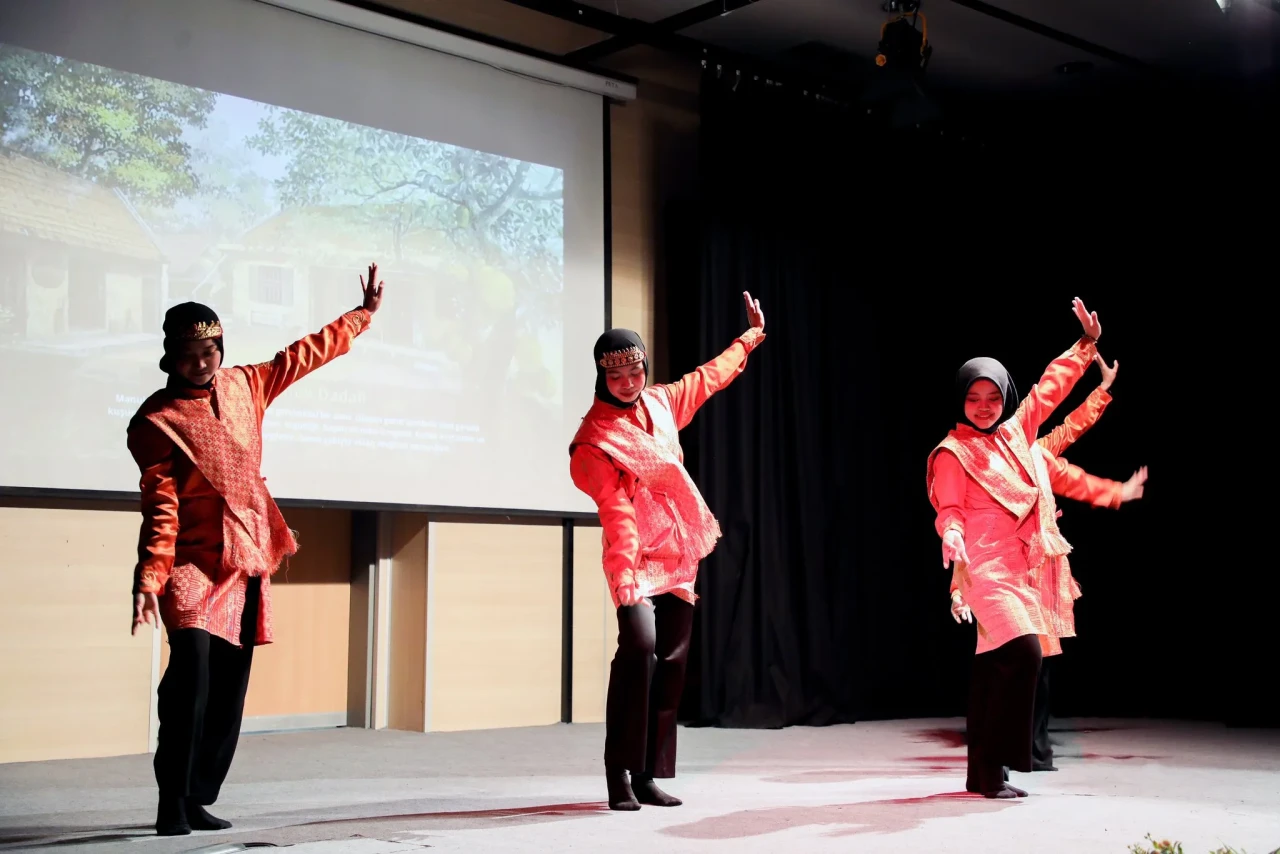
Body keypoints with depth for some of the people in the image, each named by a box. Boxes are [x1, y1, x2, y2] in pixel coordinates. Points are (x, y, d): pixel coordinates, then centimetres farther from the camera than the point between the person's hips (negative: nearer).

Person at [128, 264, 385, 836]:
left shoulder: (244, 385, 10)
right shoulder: (155, 420, -4)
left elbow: (303, 355, 22)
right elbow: (161, 504, -12)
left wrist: (363, 313, 28)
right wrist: (148, 576, -23)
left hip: (248, 562, 5)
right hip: (194, 561, -5)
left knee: (229, 687, 6)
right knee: (191, 669, -20)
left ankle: (199, 800, 16)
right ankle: (172, 804, -10)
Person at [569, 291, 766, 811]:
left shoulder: (660, 403, 9)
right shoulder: (595, 437, -10)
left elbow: (709, 377, 26)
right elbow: (615, 506, -21)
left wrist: (752, 335, 36)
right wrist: (623, 573, -31)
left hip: (681, 556, 7)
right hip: (636, 559, -6)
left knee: (672, 662, 3)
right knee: (639, 645, -25)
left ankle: (649, 776, 9)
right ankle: (620, 773, -16)